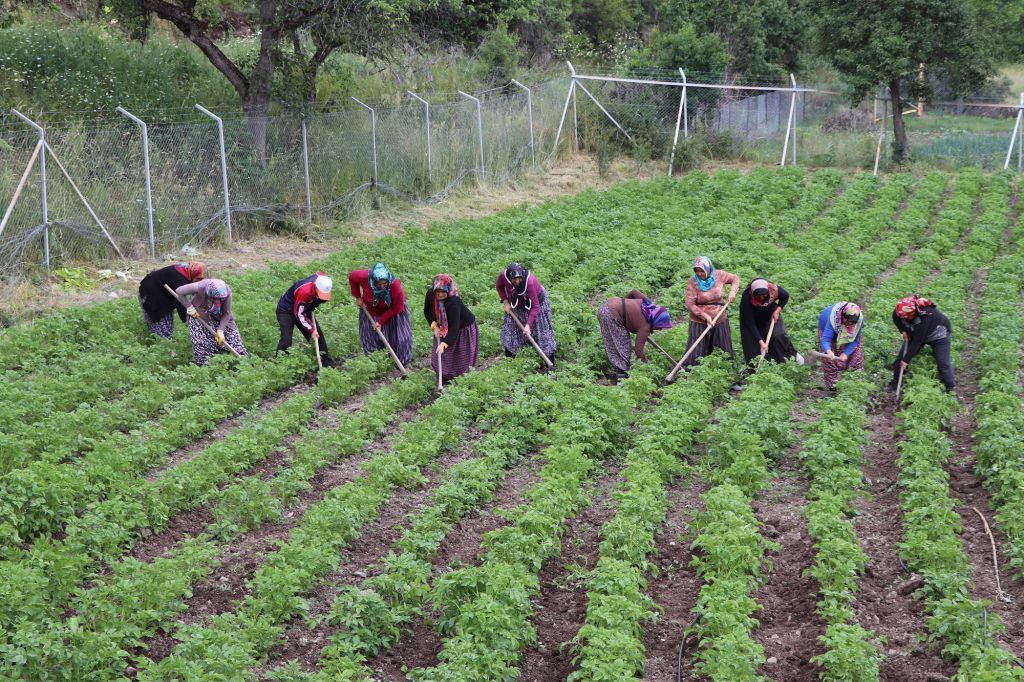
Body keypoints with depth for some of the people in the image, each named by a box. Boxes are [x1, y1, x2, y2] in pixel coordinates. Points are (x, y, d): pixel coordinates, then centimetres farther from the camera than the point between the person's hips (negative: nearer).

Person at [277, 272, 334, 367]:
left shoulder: (323, 281, -20)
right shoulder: (304, 291, -40)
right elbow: (299, 314, -29)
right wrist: (311, 330, -25)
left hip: (305, 309, 7)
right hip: (286, 310, -7)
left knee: (318, 334, 7)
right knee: (286, 339, -21)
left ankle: (327, 362, 17)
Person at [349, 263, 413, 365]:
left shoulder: (395, 285, -39)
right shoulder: (365, 277, -35)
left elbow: (396, 308, -24)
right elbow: (352, 276, -10)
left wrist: (381, 321, -22)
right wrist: (358, 297, -11)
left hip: (391, 310, -2)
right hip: (371, 311, 2)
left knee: (400, 336, 0)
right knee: (369, 337, 7)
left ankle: (404, 361, 16)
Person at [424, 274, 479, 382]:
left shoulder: (453, 302, -40)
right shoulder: (430, 294, -22)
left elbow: (454, 328, -44)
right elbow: (427, 312, -4)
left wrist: (444, 344, -54)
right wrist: (434, 326, -19)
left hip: (464, 328, -6)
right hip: (445, 327, 6)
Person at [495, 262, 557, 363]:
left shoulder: (529, 281, -41)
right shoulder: (503, 276, -30)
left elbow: (535, 307, -36)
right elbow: (499, 287, -3)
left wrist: (528, 324, -40)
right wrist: (505, 302, -13)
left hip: (537, 301, -4)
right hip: (516, 306, 4)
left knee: (542, 331, -1)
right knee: (510, 330, 4)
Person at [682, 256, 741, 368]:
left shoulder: (719, 275, -6)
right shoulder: (692, 282, -15)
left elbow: (735, 279, 11)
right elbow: (690, 304, -18)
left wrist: (732, 291, -8)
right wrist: (705, 316, -23)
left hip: (720, 321, 3)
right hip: (699, 323, -3)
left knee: (724, 351, 15)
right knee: (697, 352, -1)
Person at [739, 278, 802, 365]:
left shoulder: (774, 289, -32)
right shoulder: (746, 298, -39)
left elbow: (785, 296, -5)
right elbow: (750, 324, -36)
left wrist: (777, 310, -18)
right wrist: (761, 342, -40)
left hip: (770, 315, 1)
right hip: (754, 319, -1)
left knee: (778, 335, -16)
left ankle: (793, 354, 7)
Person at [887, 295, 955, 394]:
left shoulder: (924, 317, -45)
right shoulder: (901, 308, -27)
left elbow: (917, 341, -37)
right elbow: (895, 318, 0)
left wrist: (906, 360, -31)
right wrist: (903, 330, -16)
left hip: (938, 334, -6)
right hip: (915, 333, 6)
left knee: (943, 362, -13)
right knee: (901, 356, 1)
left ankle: (951, 389, -1)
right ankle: (895, 383, 13)